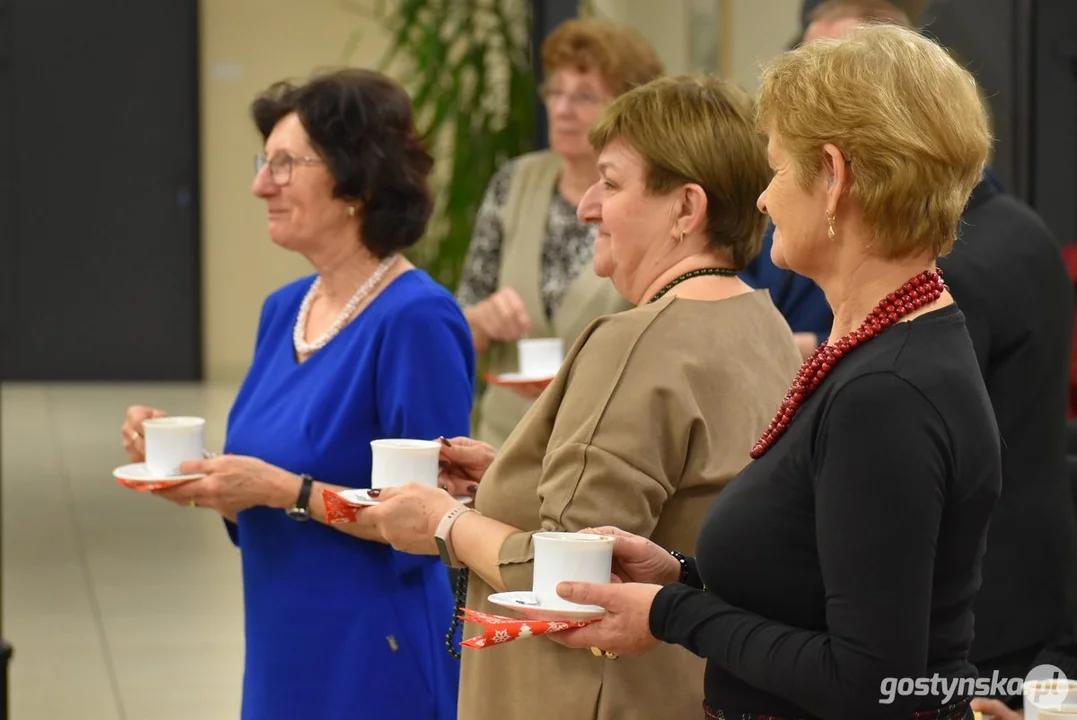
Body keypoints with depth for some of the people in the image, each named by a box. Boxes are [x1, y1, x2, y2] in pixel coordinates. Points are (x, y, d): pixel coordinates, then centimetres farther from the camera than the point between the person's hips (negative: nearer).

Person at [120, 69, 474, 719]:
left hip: (380, 667, -7)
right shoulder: (284, 311, 7)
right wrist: (181, 459, -2)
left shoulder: (415, 320, -16)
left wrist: (286, 490, -22)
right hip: (285, 657, 7)